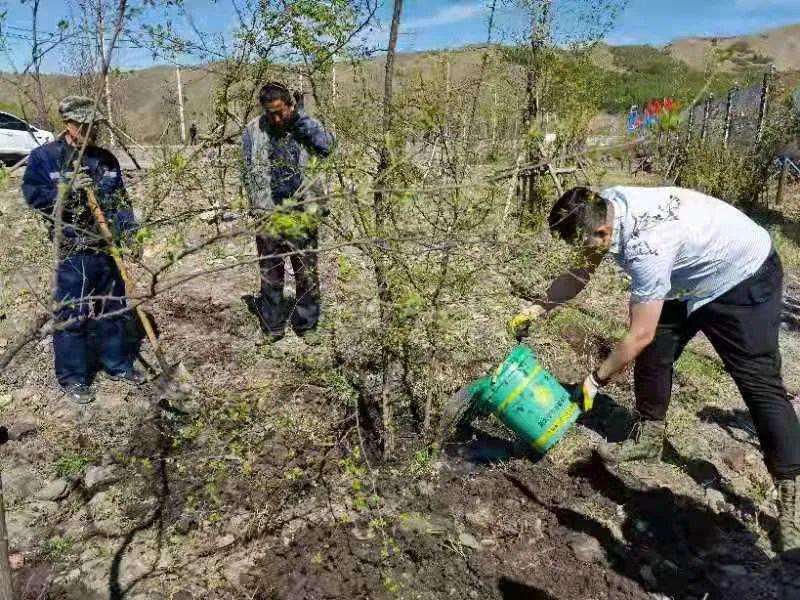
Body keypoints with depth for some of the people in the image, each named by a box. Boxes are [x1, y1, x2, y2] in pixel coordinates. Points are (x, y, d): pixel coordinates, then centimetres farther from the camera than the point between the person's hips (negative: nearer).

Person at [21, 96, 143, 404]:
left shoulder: (106, 159, 9)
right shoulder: (44, 156, -2)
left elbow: (121, 201, 12)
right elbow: (32, 195, -8)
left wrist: (130, 235, 1)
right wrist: (67, 188, -22)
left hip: (108, 247, 5)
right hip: (71, 251, -4)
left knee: (113, 308, 14)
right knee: (71, 314, 2)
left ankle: (118, 364, 30)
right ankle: (72, 377, 15)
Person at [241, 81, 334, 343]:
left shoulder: (304, 124, 0)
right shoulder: (253, 130, 2)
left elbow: (326, 145, -19)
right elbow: (248, 172, 7)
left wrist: (299, 116, -17)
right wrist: (257, 206, 3)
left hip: (302, 212, 0)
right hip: (267, 213, 1)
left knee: (307, 271, 6)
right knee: (270, 272, 9)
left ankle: (306, 325, 21)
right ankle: (272, 327, 21)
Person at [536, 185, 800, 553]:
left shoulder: (644, 247, -40)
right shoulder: (602, 208, -14)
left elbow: (639, 335, -31)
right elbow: (580, 274, 1)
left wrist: (596, 380, -20)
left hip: (745, 277, -8)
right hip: (697, 276, 9)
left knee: (759, 382, -10)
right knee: (656, 351, 6)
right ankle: (649, 437, 21)